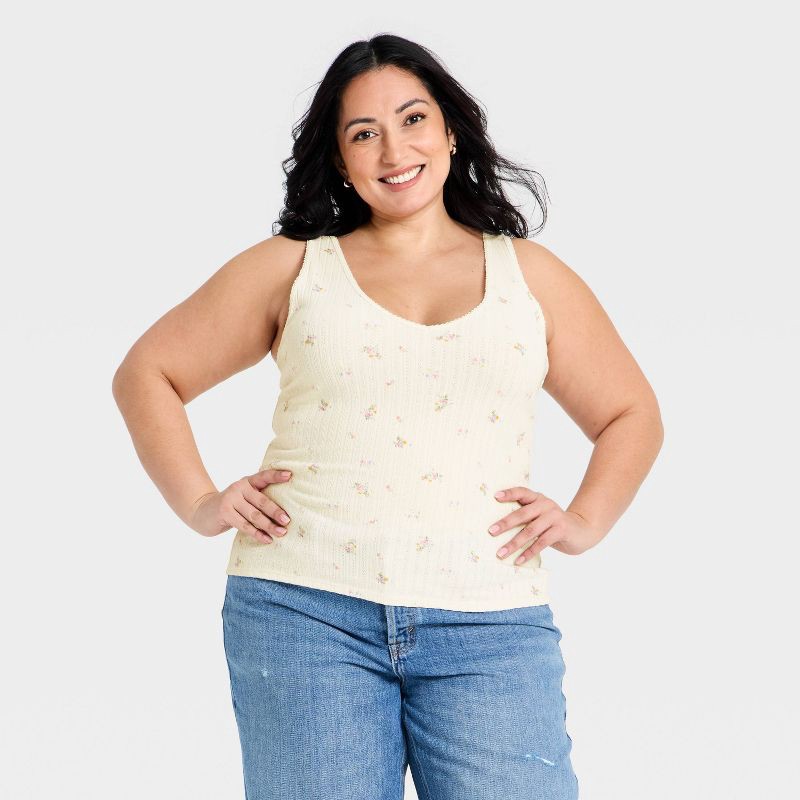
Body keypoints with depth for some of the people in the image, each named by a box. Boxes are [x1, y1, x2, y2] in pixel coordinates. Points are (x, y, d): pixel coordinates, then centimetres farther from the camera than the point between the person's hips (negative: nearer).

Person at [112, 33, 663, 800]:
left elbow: (631, 414, 23)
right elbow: (147, 373, 16)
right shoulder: (292, 267, 12)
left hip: (489, 626, 1)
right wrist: (198, 503, 4)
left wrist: (584, 521, 7)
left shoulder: (530, 275, 16)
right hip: (306, 612, 0)